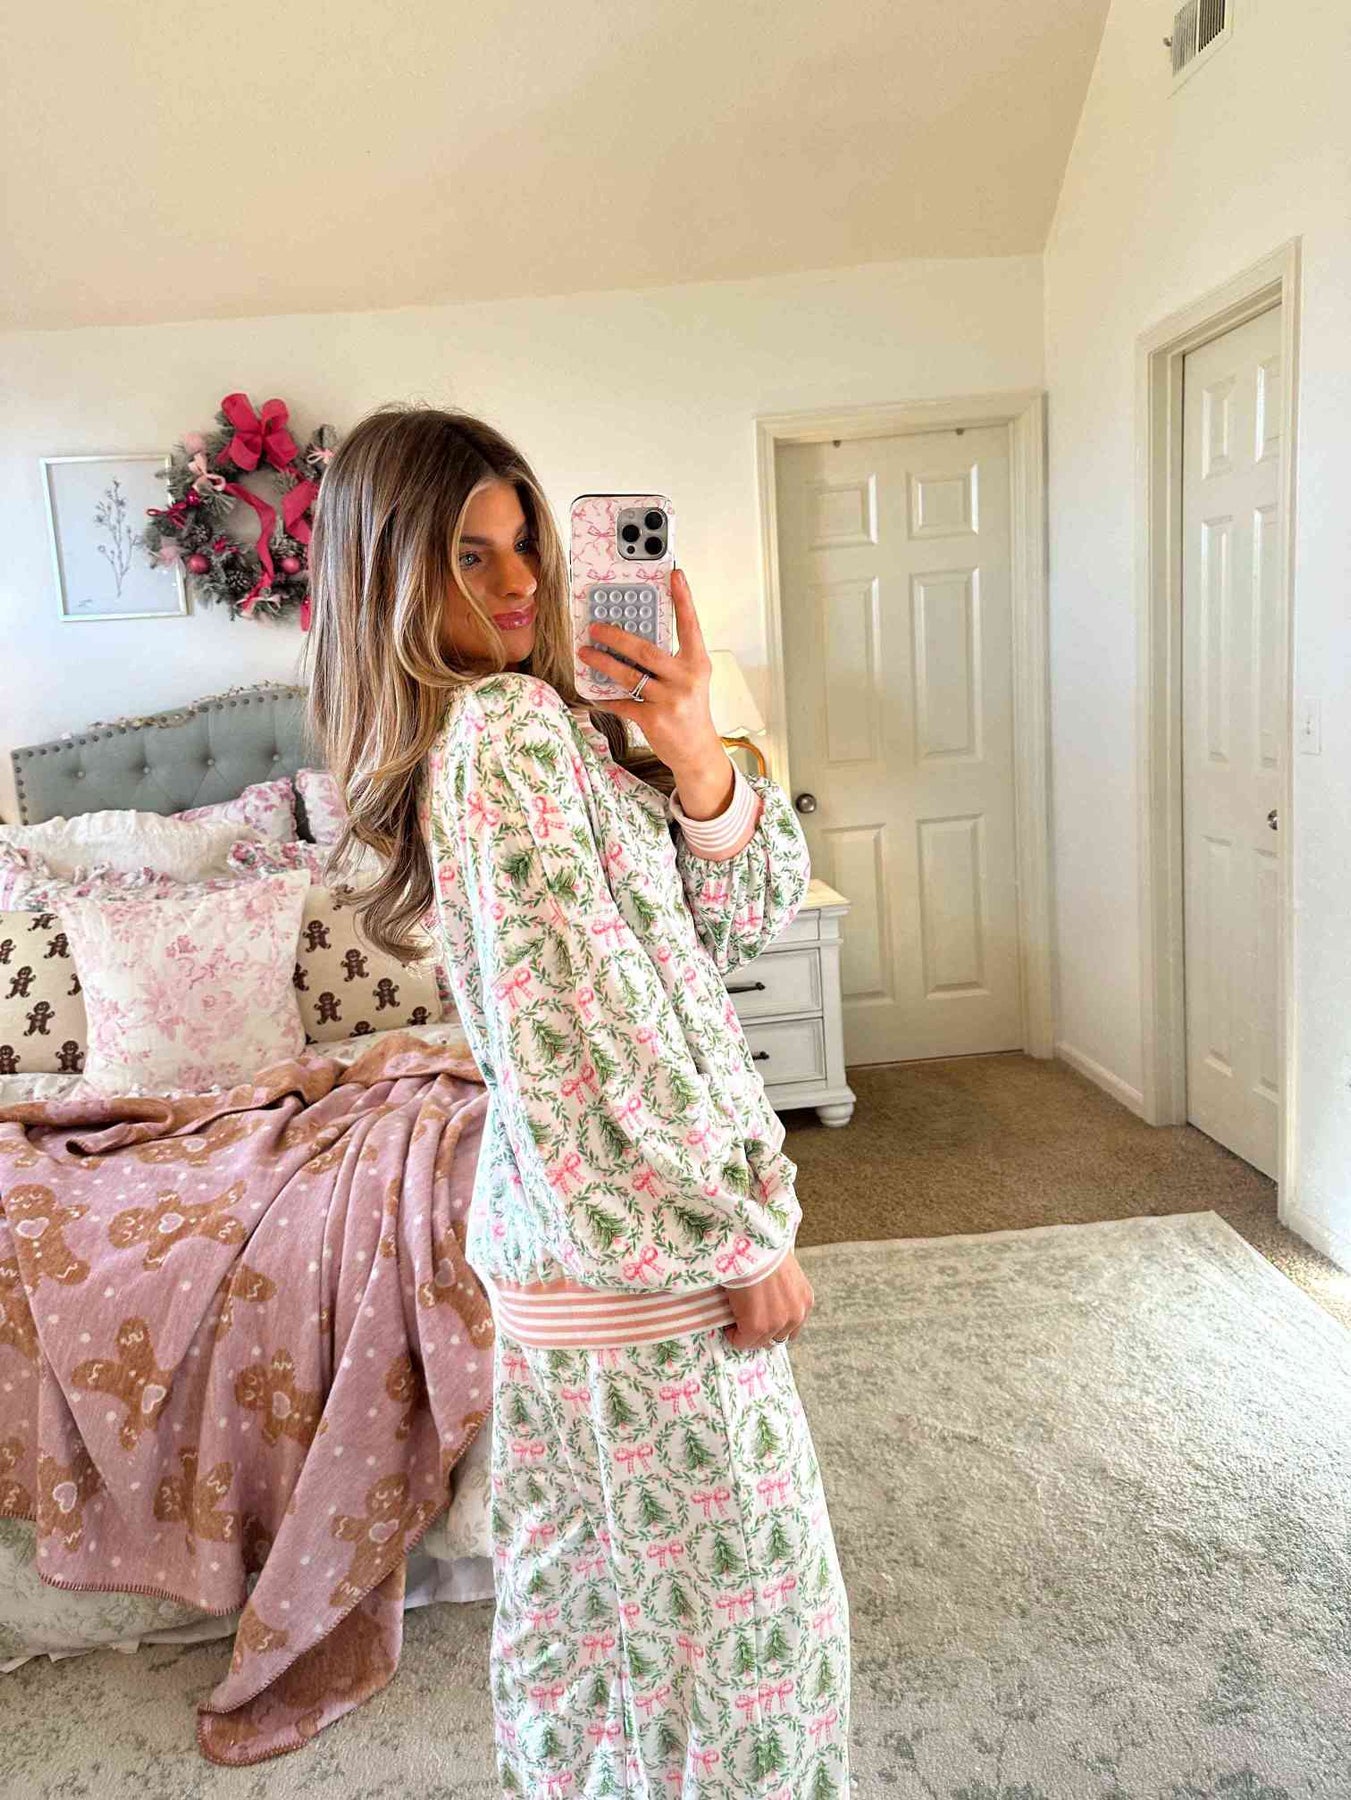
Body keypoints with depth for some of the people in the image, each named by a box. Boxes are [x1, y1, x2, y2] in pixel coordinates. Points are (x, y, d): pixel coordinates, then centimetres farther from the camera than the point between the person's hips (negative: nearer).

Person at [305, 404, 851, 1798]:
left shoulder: (543, 718, 9)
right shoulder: (513, 728, -20)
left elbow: (748, 915, 4)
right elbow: (596, 1026, -24)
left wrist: (696, 761, -14)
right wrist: (745, 1237, -16)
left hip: (553, 1230, 9)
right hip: (647, 1256, -9)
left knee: (583, 1574, 26)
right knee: (736, 1591, 11)